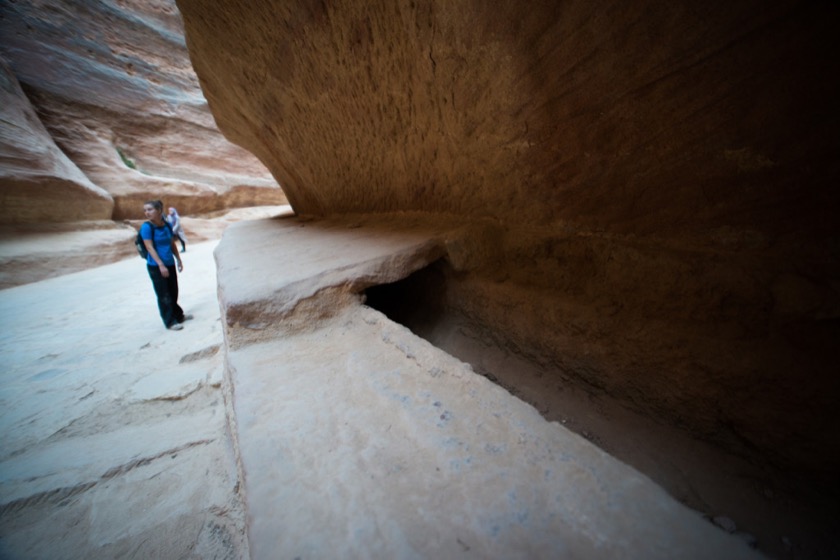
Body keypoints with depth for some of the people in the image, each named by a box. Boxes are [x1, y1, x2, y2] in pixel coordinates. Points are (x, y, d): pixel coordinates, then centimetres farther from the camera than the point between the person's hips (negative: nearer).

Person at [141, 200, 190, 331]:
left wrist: (178, 260, 14)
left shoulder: (167, 225, 4)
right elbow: (149, 247, -16)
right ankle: (170, 322, 11)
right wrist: (161, 265, -20)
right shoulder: (146, 227, -12)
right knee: (163, 295, 2)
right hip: (156, 266, -5)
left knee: (173, 292, 17)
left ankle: (178, 315, 32)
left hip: (170, 264, 5)